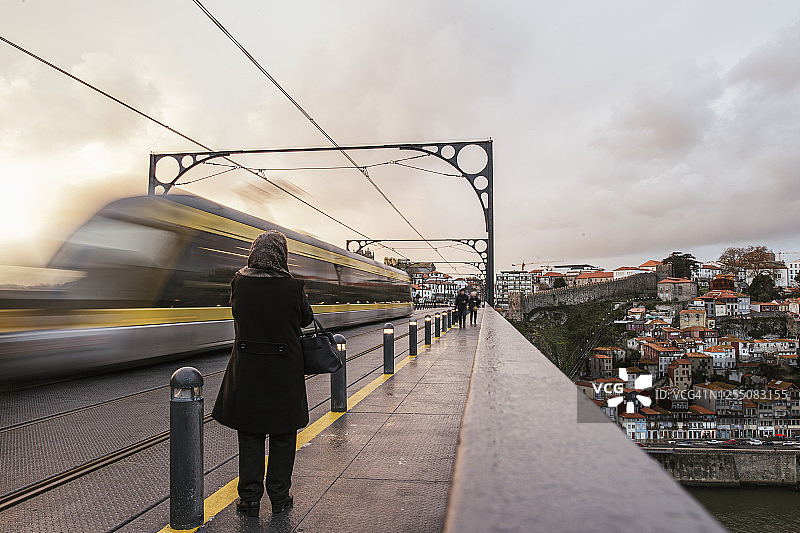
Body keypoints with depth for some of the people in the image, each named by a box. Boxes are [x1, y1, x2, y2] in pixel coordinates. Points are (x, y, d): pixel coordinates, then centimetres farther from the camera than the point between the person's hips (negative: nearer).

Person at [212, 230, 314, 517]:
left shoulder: (239, 283, -8)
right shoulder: (293, 288, -15)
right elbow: (306, 319, 1)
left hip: (246, 370, 2)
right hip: (284, 372, -2)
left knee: (250, 435, 15)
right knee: (282, 435, 14)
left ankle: (250, 498, 21)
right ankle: (279, 497, 22)